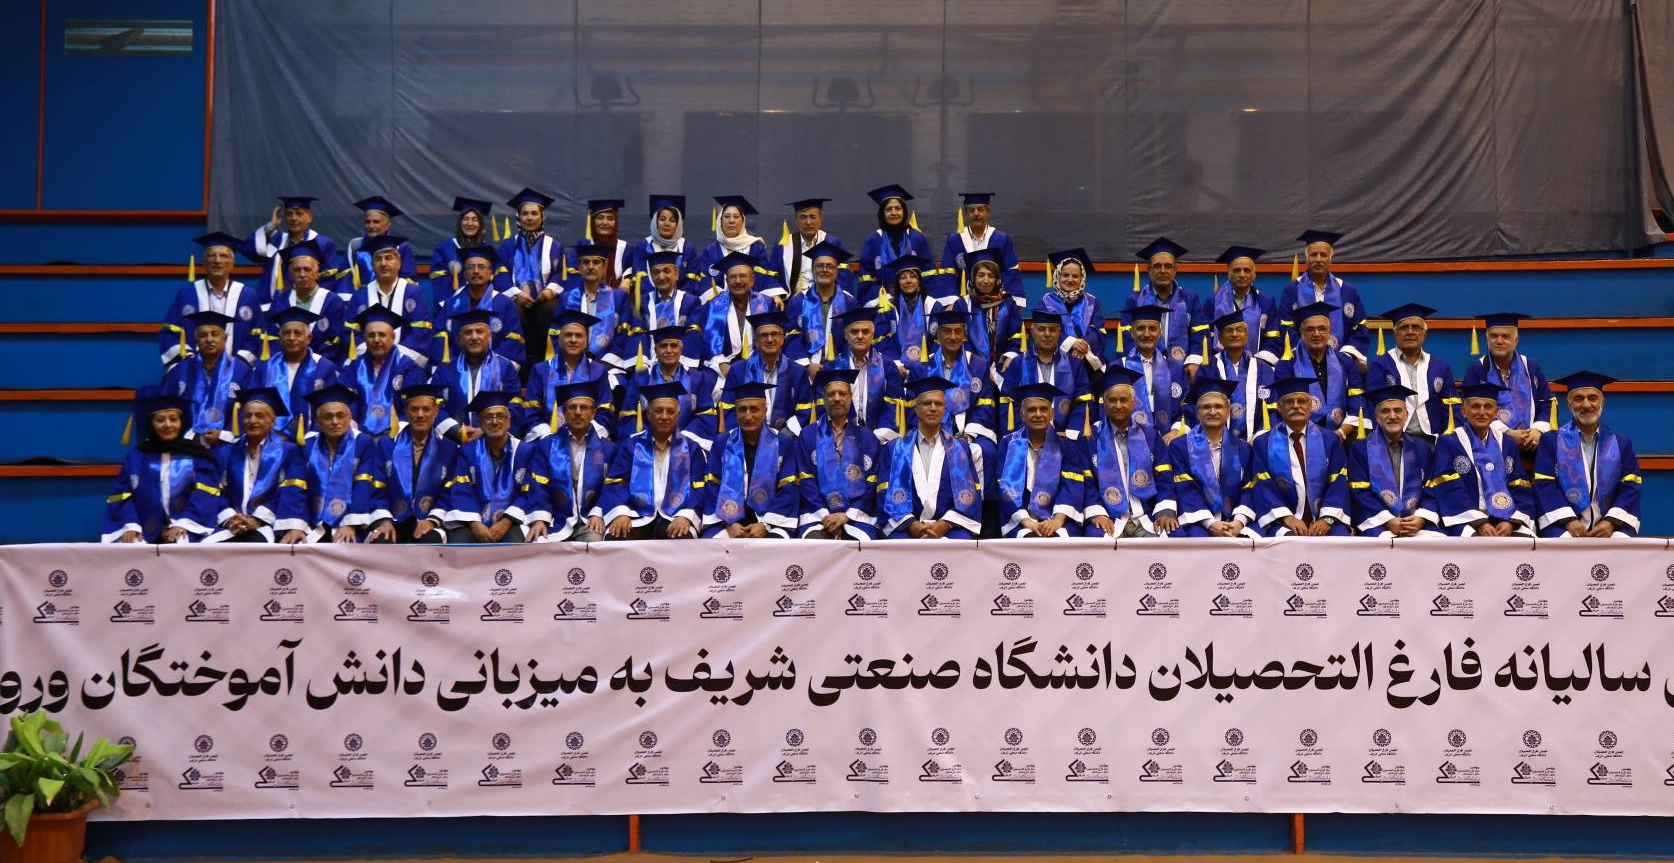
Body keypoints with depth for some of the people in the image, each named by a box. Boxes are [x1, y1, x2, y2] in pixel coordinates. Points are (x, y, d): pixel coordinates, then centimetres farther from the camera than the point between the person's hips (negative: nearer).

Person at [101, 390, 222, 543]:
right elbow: (123, 495, 8)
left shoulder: (197, 455, 12)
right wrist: (130, 524, -11)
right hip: (146, 532, 2)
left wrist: (184, 523, -16)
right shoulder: (135, 457, 17)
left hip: (185, 530, -1)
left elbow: (204, 494, 0)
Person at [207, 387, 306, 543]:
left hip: (268, 524, -3)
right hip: (232, 526, 3)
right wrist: (229, 518, -10)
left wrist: (258, 520, -13)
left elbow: (291, 493, -1)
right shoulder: (226, 451, 20)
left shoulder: (288, 451, 11)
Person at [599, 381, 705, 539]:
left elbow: (699, 488, 4)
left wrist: (686, 515, -18)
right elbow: (616, 483, 4)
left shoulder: (691, 448, 14)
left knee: (681, 539, -36)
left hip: (674, 516, 0)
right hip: (637, 515, 0)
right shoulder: (631, 446, 15)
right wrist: (620, 513, -17)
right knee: (616, 538, -32)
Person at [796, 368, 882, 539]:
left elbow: (873, 483, 6)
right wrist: (825, 515, -10)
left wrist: (847, 515, -8)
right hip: (818, 514, -1)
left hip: (857, 515, 1)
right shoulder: (808, 435, 10)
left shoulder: (867, 437, 13)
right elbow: (805, 480, 3)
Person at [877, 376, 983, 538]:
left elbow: (970, 495, 6)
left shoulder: (960, 449, 16)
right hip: (906, 526, -1)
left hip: (950, 526, 1)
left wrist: (944, 525, -11)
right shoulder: (894, 449, 13)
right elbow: (886, 494, 4)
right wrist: (912, 525, -13)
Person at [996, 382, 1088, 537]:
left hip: (1059, 520, 1)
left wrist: (1058, 520, -21)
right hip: (1019, 520, 0)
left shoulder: (1067, 446, 10)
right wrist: (1026, 521, -17)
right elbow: (1005, 488, -2)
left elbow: (1072, 486, -3)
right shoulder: (1009, 445, 8)